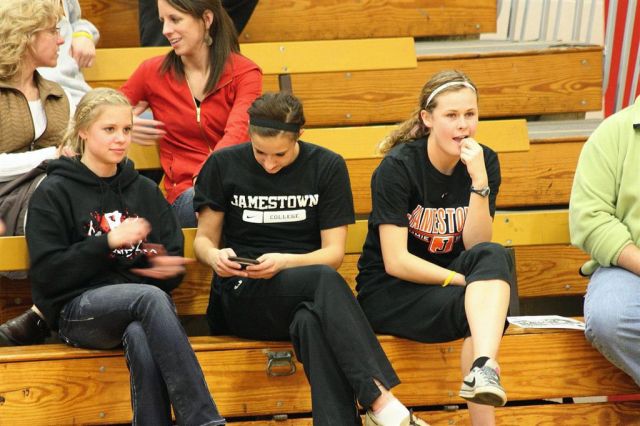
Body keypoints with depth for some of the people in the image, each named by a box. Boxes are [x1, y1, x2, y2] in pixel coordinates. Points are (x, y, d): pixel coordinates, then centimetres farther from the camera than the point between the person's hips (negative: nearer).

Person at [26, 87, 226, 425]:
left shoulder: (144, 191, 19)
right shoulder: (54, 193, 5)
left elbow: (174, 256, 18)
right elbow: (46, 275, -4)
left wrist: (167, 267, -7)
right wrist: (109, 241, -10)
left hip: (138, 307, 3)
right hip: (77, 309, -3)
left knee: (142, 340, -36)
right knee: (150, 297, -35)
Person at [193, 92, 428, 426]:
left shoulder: (327, 167, 5)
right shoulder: (223, 166, 4)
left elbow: (334, 252, 2)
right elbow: (203, 238, 11)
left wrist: (284, 262, -18)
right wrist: (214, 256, -14)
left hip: (305, 291, 2)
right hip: (242, 297, -1)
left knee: (313, 321, -41)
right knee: (324, 281, -36)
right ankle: (379, 399, -46)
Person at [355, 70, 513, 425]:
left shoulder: (484, 162, -1)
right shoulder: (398, 167, -14)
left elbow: (476, 246, -9)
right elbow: (395, 262, -18)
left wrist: (479, 181, -21)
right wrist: (466, 281, -24)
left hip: (444, 285, 4)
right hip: (388, 292, -4)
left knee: (493, 256, -31)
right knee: (472, 308, -33)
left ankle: (484, 368, -52)